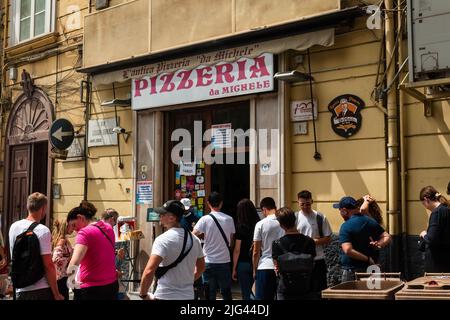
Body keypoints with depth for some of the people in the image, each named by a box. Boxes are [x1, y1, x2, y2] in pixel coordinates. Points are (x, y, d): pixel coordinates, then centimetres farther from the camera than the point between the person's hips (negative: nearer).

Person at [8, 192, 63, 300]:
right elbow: (48, 265, -17)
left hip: (20, 290, 6)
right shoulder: (43, 231, -15)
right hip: (41, 291, -6)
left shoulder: (13, 227, 5)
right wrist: (56, 293, -11)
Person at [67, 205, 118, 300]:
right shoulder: (108, 228, 9)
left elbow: (74, 262, -27)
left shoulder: (85, 232, -14)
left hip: (91, 289, -7)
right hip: (111, 285, 8)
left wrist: (70, 274, -13)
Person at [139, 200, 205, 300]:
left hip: (166, 296, -6)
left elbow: (149, 271, -26)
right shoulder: (194, 239, 5)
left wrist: (143, 294, -13)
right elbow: (201, 267, 18)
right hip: (188, 295, 6)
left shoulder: (163, 239, -17)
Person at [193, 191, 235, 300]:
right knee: (226, 292, 14)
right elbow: (231, 242, 6)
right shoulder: (229, 219, 0)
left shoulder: (205, 219, -9)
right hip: (225, 261, 2)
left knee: (210, 294, 6)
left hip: (209, 261, -2)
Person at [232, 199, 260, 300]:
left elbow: (237, 250, -8)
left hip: (243, 263, -4)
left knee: (246, 293, 5)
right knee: (249, 290, 22)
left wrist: (234, 268, 1)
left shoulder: (240, 227, -11)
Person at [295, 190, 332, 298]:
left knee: (319, 291, 6)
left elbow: (328, 238, -1)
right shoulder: (295, 218, 1)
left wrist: (314, 241, -17)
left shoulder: (320, 217, 0)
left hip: (318, 260, -1)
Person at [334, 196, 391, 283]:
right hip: (369, 268, 7)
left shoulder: (346, 226, -16)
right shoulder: (371, 222, 5)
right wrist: (378, 245, -9)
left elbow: (348, 250, -25)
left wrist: (367, 259, -17)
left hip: (351, 270, -7)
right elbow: (387, 237, 7)